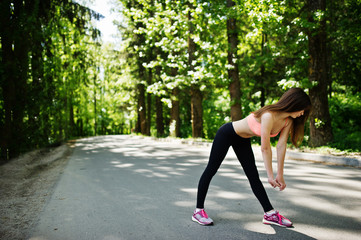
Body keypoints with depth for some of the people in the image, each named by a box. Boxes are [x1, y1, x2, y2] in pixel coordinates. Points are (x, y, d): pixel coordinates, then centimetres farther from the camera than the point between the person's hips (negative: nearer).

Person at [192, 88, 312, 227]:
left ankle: (269, 213, 7)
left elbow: (281, 146, -9)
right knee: (211, 170, 0)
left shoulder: (288, 121, -10)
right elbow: (265, 149, -31)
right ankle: (198, 211, 8)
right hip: (227, 134, -8)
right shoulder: (269, 116, -35)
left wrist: (280, 175, -9)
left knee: (253, 176, 5)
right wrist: (270, 176, -24)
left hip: (242, 140, 8)